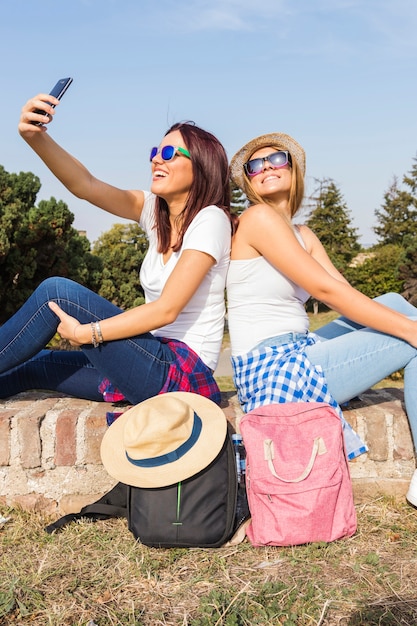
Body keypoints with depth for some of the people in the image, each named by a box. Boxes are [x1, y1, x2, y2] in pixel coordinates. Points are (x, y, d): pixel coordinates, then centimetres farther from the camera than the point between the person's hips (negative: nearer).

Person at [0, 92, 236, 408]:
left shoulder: (210, 219, -13)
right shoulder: (154, 209, 8)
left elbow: (167, 309, -20)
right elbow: (85, 185, -7)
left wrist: (86, 333, -21)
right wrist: (35, 137, -23)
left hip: (184, 373, -7)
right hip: (158, 363, 7)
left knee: (56, 291, -14)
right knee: (31, 364, 8)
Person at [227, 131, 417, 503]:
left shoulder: (302, 234, 15)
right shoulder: (258, 218, -11)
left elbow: (346, 296, 6)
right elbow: (327, 290, -17)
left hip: (294, 353, 8)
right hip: (273, 369, -8)